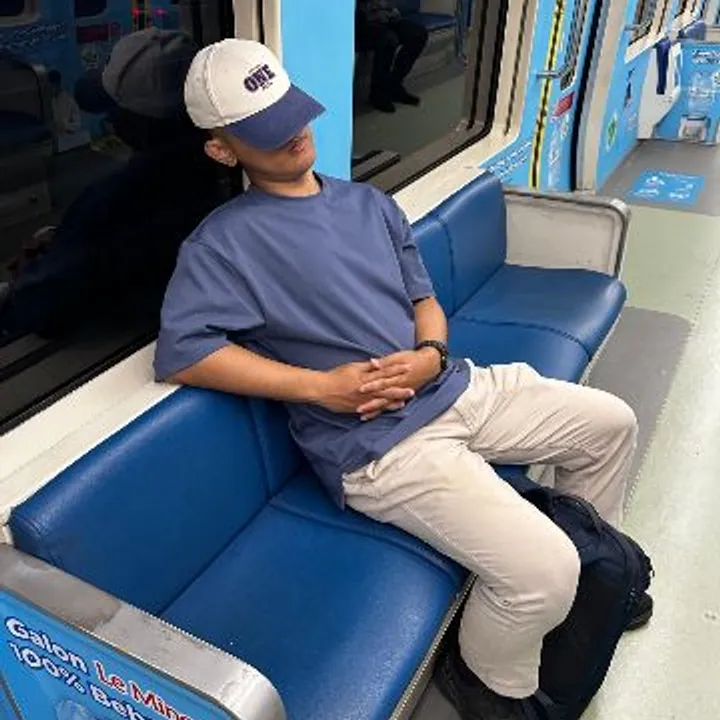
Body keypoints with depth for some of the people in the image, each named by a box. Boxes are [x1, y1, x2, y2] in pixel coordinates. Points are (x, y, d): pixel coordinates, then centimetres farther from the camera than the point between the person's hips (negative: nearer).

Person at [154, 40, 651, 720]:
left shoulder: (369, 203, 14)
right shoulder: (223, 242, -8)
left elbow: (424, 300, 16)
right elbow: (178, 352, -18)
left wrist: (430, 355, -8)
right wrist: (319, 386, -19)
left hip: (452, 388, 8)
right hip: (378, 444, -7)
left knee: (610, 422, 15)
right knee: (541, 571, -21)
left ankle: (593, 567, 39)